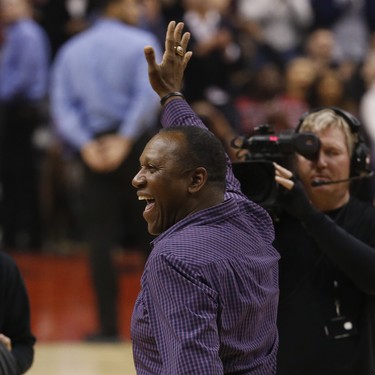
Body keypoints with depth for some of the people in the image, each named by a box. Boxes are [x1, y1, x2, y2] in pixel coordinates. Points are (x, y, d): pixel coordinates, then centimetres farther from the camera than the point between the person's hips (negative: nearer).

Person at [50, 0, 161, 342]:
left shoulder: (71, 51, 11)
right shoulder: (141, 43, -2)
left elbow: (63, 107, 0)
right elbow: (147, 95, -17)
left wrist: (85, 145, -10)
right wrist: (125, 140, -18)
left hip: (93, 147, 3)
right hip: (137, 146, -3)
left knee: (100, 238, 3)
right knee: (151, 233, 8)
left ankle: (109, 325, -1)